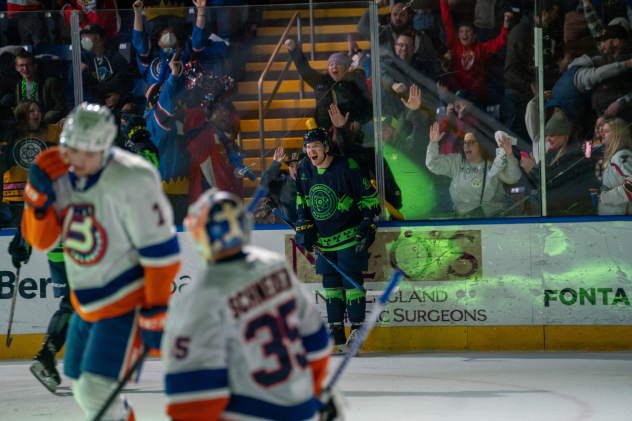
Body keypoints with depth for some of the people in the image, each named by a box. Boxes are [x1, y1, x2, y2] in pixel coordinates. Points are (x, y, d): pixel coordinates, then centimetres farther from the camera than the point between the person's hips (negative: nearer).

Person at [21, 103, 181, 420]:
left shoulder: (132, 181, -23)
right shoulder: (61, 174, -1)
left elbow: (161, 253, -20)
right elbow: (41, 239, 1)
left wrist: (155, 314, -19)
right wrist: (38, 194, -16)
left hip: (127, 302, -8)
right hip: (87, 304, 8)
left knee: (97, 390, -16)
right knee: (81, 386, 18)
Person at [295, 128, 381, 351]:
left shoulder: (347, 167, -16)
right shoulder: (304, 169, 0)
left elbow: (370, 198, -9)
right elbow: (302, 200, 15)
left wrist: (367, 226, -15)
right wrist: (304, 226, 6)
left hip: (349, 235, -6)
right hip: (323, 238, 6)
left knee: (351, 280, -9)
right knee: (330, 282, 7)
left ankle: (357, 328, -3)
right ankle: (336, 330, 12)